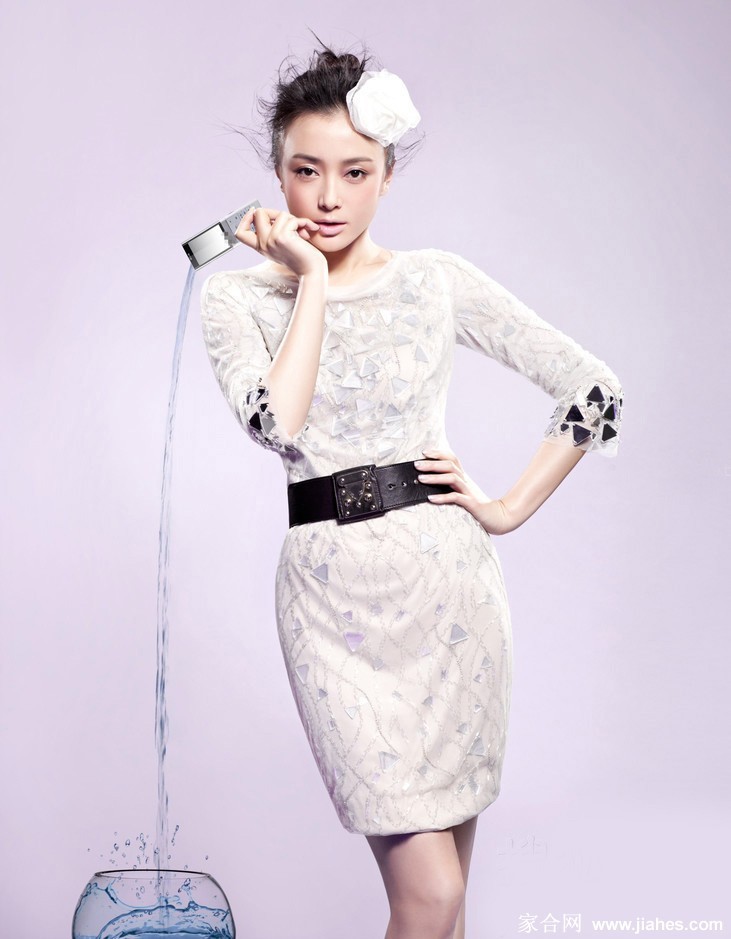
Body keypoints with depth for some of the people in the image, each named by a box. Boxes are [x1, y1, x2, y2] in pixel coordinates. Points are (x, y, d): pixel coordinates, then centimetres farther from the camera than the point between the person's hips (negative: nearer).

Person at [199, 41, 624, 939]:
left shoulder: (438, 280, 3)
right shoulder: (238, 298, 3)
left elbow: (596, 390, 4)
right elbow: (279, 425, -17)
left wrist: (510, 508, 0)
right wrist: (312, 280, -9)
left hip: (447, 576, 1)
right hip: (332, 589, -1)